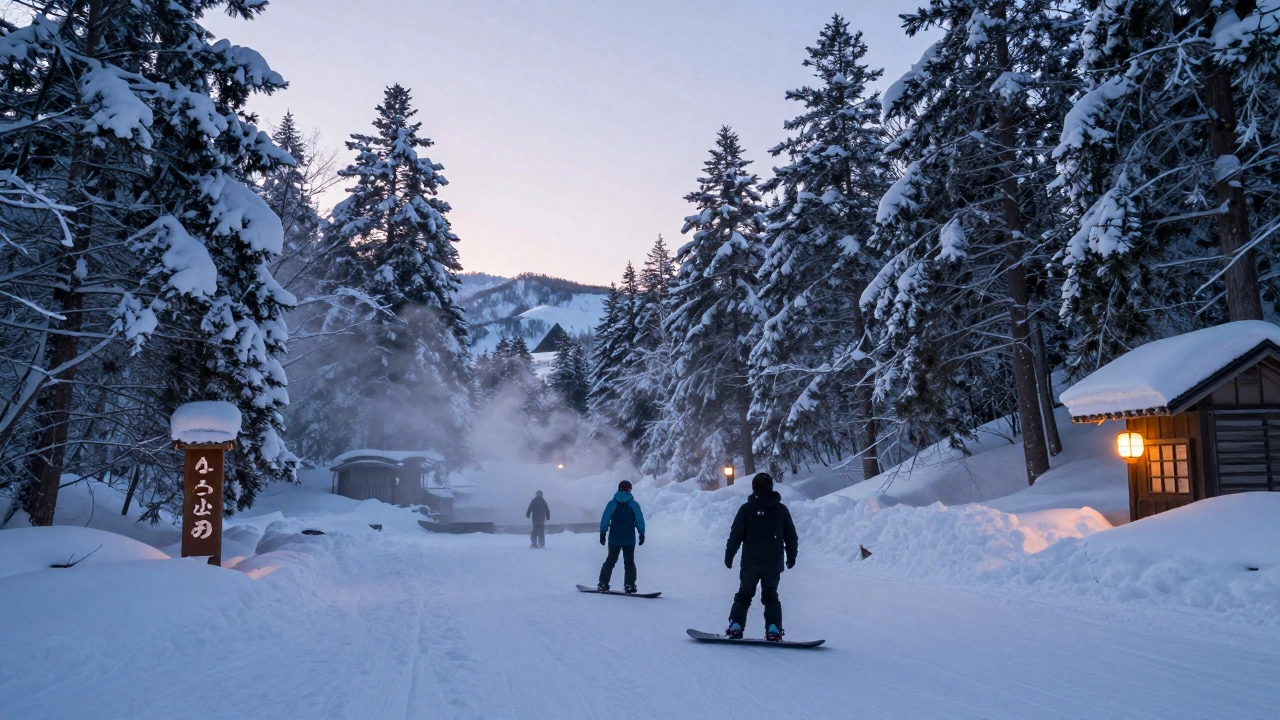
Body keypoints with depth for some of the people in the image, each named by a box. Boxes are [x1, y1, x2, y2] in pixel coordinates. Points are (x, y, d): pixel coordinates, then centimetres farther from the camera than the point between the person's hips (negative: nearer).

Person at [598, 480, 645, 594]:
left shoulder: (612, 504, -1)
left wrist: (602, 533, 7)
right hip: (629, 539, -1)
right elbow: (640, 521, 1)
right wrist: (642, 534, 10)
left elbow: (605, 520, -1)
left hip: (614, 538, 1)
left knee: (610, 561, 13)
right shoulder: (634, 504, -2)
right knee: (629, 562, 7)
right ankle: (629, 586, -2)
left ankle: (603, 584, 10)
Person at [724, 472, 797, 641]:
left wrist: (729, 556, 5)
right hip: (774, 564, 1)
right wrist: (791, 557, 19)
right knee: (771, 596, 12)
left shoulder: (746, 508, -4)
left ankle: (736, 627, 3)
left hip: (750, 563, -1)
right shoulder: (781, 509, 2)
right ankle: (773, 629, -2)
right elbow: (791, 536, 7)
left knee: (744, 595, 11)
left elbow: (736, 534, -4)